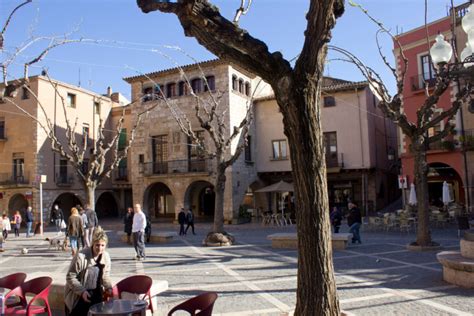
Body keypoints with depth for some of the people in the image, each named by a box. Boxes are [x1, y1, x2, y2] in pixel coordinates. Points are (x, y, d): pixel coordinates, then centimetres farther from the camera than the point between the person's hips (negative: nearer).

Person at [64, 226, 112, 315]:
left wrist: (108, 287, -12)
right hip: (78, 296, -4)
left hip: (96, 295, 4)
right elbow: (70, 277, -17)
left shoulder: (106, 256, -9)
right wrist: (82, 291, -23)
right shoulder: (81, 256, -24)